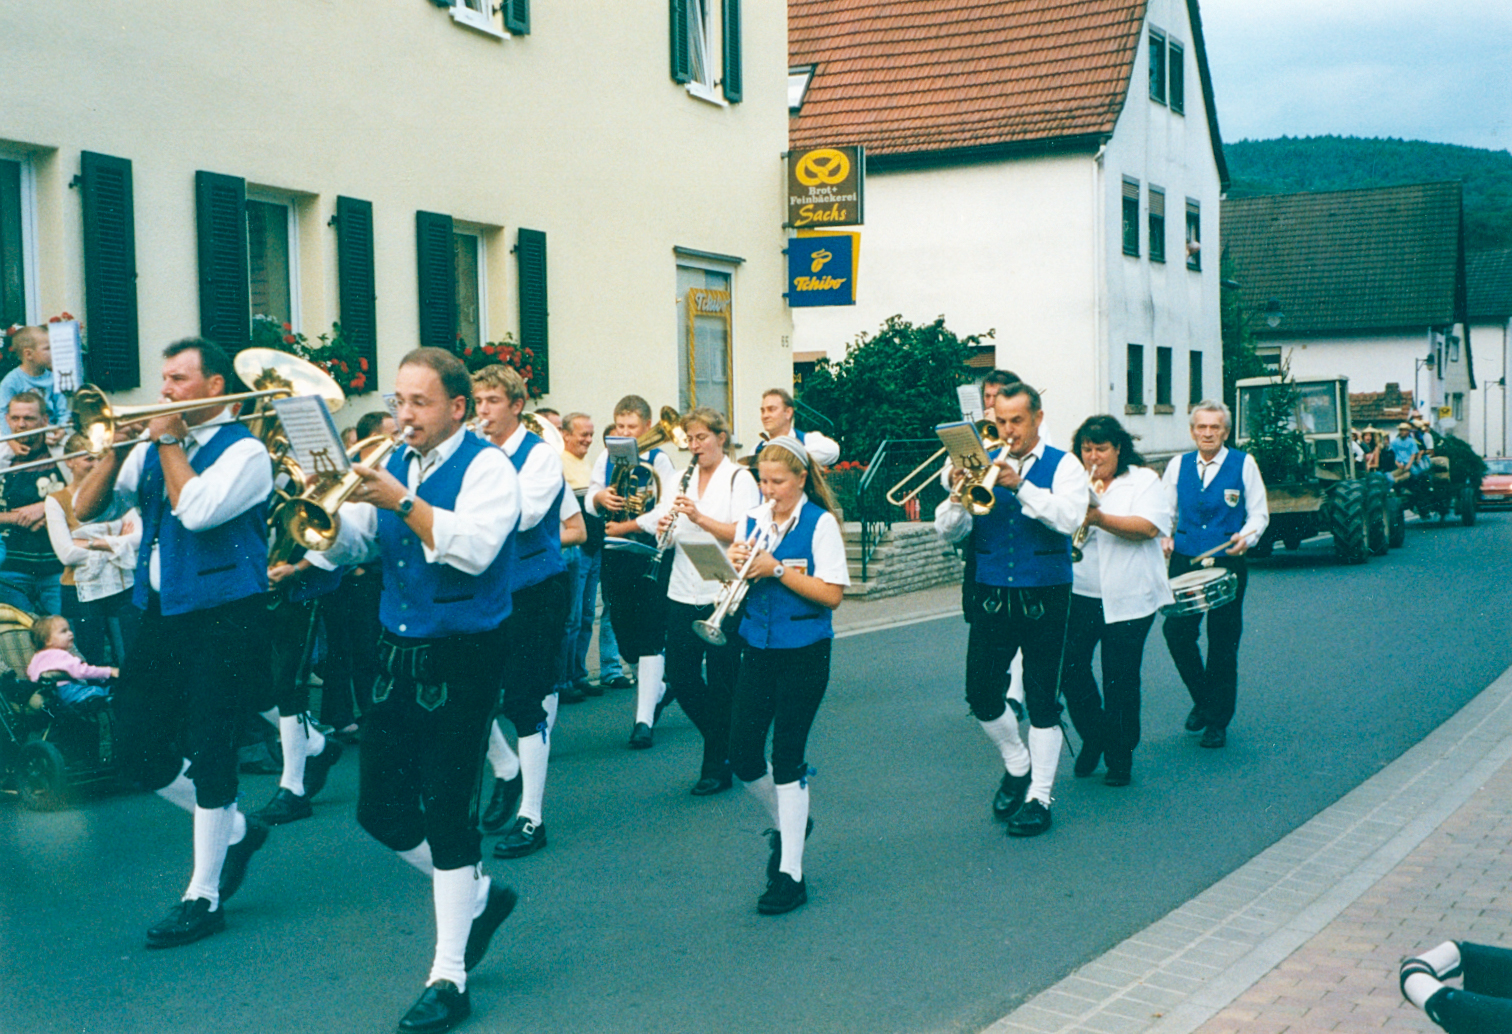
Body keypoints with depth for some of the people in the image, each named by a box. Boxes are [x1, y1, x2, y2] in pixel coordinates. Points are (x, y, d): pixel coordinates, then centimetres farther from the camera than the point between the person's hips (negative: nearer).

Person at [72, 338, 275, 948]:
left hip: (222, 618, -7)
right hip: (161, 616, 7)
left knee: (207, 755, -3)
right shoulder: (152, 451, 13)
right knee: (139, 753, 8)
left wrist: (169, 441, -11)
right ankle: (235, 830, 29)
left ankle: (204, 899, 10)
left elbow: (197, 510, -23)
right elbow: (86, 508, 8)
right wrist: (116, 446, -5)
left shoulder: (244, 451, -6)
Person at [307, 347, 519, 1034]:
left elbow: (474, 549, -24)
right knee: (380, 810, 8)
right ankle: (478, 897, 32)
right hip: (397, 653, 7)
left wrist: (402, 502, -28)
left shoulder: (486, 466, -8)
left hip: (461, 660, -7)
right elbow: (345, 547, 9)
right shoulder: (391, 465, 11)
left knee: (446, 814, -4)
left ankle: (448, 979, 8)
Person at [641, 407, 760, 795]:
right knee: (680, 679, 5)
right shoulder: (683, 479, 13)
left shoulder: (739, 479, -4)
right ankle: (726, 743, 27)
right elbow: (666, 536, 13)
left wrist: (699, 517, -24)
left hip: (723, 595, -6)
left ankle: (717, 766, 14)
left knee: (721, 682, 1)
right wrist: (663, 529, -10)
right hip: (683, 594, 6)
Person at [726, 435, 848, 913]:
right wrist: (739, 566, -10)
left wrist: (777, 569, -20)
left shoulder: (820, 524, -9)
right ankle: (786, 823, 33)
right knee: (743, 756, 3)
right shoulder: (752, 521, 7)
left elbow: (832, 594, -15)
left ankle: (790, 874, 6)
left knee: (787, 757, -3)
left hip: (803, 653, -5)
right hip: (758, 649, 5)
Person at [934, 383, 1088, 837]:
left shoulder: (1063, 466, 0)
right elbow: (949, 531, 1)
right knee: (981, 693, 3)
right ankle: (1017, 766, 28)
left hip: (1044, 598, -3)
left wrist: (1020, 485, -27)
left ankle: (1039, 796, 11)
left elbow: (1068, 518, -19)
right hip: (991, 595, 3)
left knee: (1042, 699, 1)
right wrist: (957, 498, -20)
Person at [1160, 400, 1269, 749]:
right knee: (1175, 631, -6)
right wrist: (1164, 537, -3)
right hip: (1184, 560, 3)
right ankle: (1202, 699, 19)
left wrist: (1246, 538, -16)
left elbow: (1259, 513, 3)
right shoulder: (1178, 465, 10)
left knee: (1222, 642, 2)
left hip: (1227, 563, -2)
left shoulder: (1244, 464, 2)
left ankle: (1217, 721, 13)